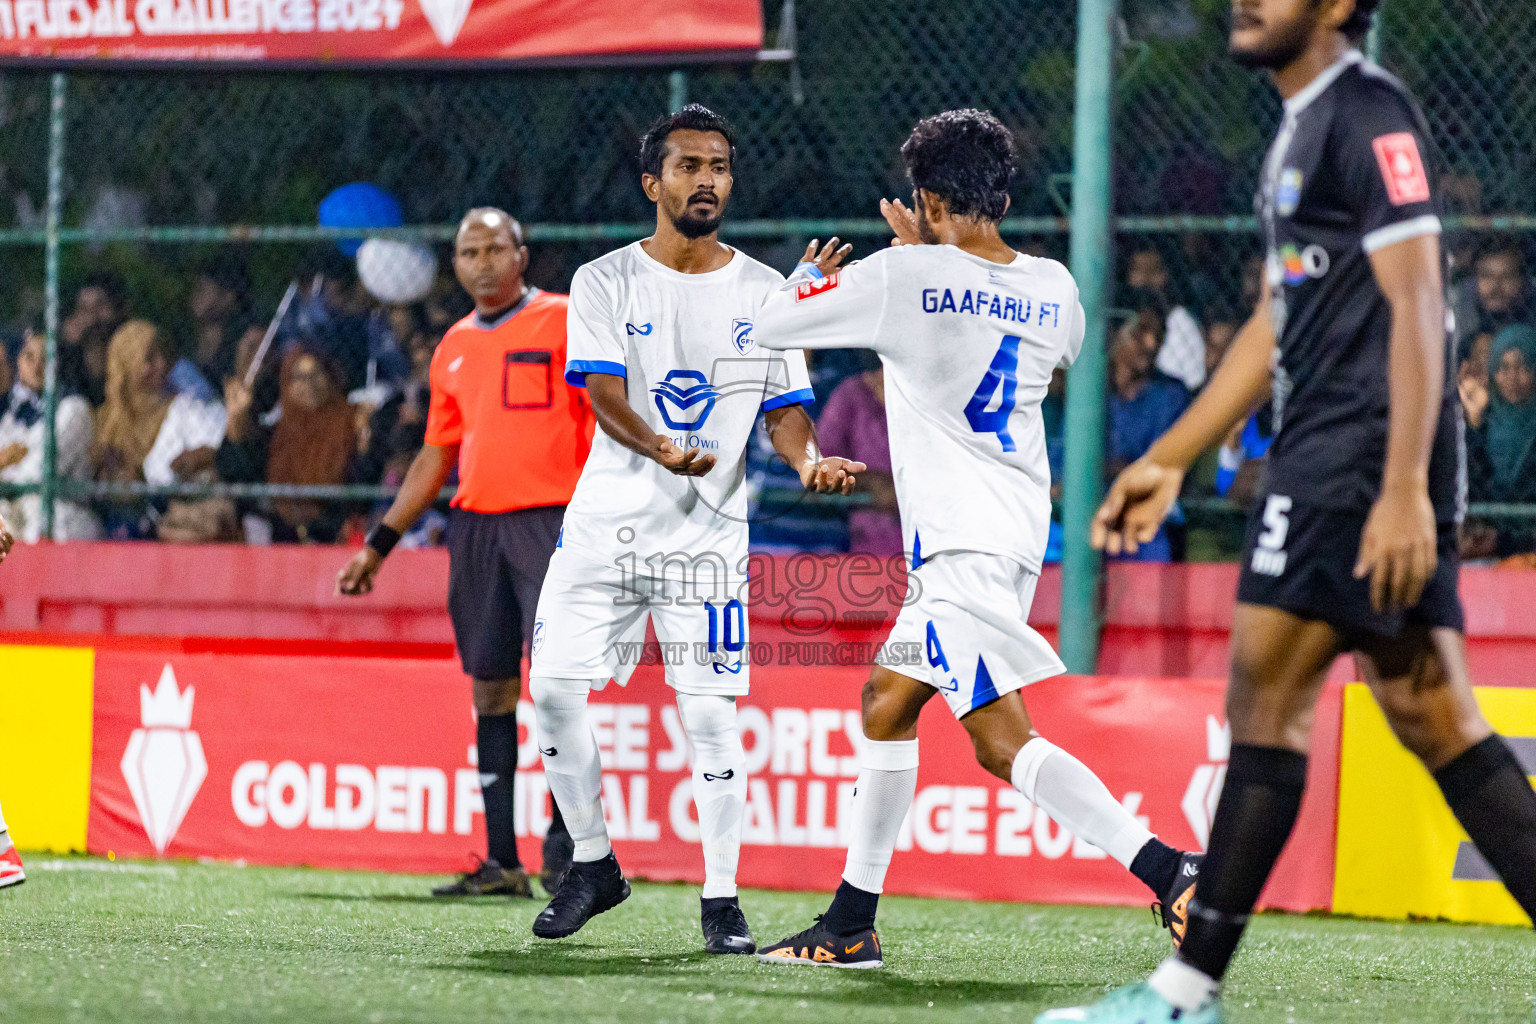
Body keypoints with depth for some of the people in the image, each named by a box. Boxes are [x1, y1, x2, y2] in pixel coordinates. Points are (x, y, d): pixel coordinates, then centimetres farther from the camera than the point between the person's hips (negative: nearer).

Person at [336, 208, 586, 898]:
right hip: (474, 525, 5)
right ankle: (501, 860, 4)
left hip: (550, 520, -5)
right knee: (491, 690, 3)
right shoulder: (455, 348, 17)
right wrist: (379, 543, 23)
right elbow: (434, 458, 24)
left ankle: (567, 833, -5)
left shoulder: (565, 322, 0)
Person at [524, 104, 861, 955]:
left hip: (709, 526, -1)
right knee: (554, 690, -4)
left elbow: (786, 408, 5)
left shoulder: (766, 294, 5)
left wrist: (809, 460, -19)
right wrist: (661, 449, -32)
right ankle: (594, 864, 15)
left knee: (709, 710, -8)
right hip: (605, 521, 1)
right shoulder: (605, 283, 1)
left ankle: (721, 899, 1)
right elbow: (604, 392, -11)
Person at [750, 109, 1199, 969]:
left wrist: (811, 273, 22)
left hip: (959, 540, -9)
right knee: (886, 703, 20)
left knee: (1004, 740, -13)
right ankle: (852, 925, 24)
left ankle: (1168, 869, -28)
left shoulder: (903, 275, -11)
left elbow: (773, 325, -1)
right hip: (1022, 533, 9)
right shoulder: (1053, 286, 7)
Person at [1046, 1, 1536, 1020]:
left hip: (1362, 457, -10)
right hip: (1326, 457, 10)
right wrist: (1169, 460, 28)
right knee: (1437, 725, 5)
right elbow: (1277, 324, 27)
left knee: (1266, 695, -8)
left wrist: (1403, 488, -25)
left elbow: (1416, 304, -18)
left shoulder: (1368, 113, -10)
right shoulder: (1305, 128, 20)